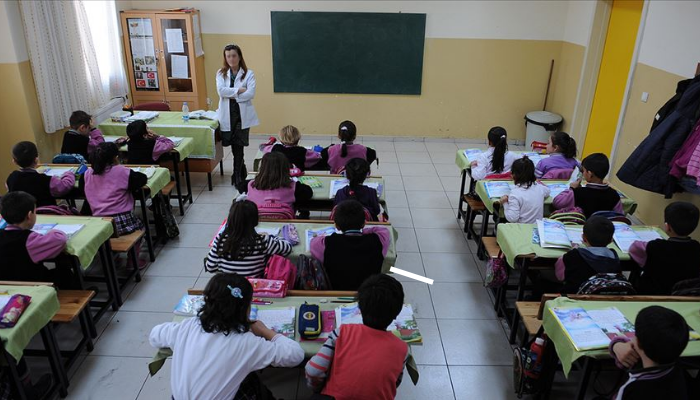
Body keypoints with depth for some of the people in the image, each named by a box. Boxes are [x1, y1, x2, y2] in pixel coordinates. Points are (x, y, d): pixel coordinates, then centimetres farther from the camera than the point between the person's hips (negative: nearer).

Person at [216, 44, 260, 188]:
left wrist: (232, 95, -11)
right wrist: (239, 90, -13)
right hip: (227, 114, 2)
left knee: (238, 146, -3)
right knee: (235, 145, 8)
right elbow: (221, 90, -9)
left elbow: (250, 93, -11)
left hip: (243, 114, -2)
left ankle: (238, 176, 11)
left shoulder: (248, 73, 1)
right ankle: (242, 172, 28)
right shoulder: (221, 73, 7)